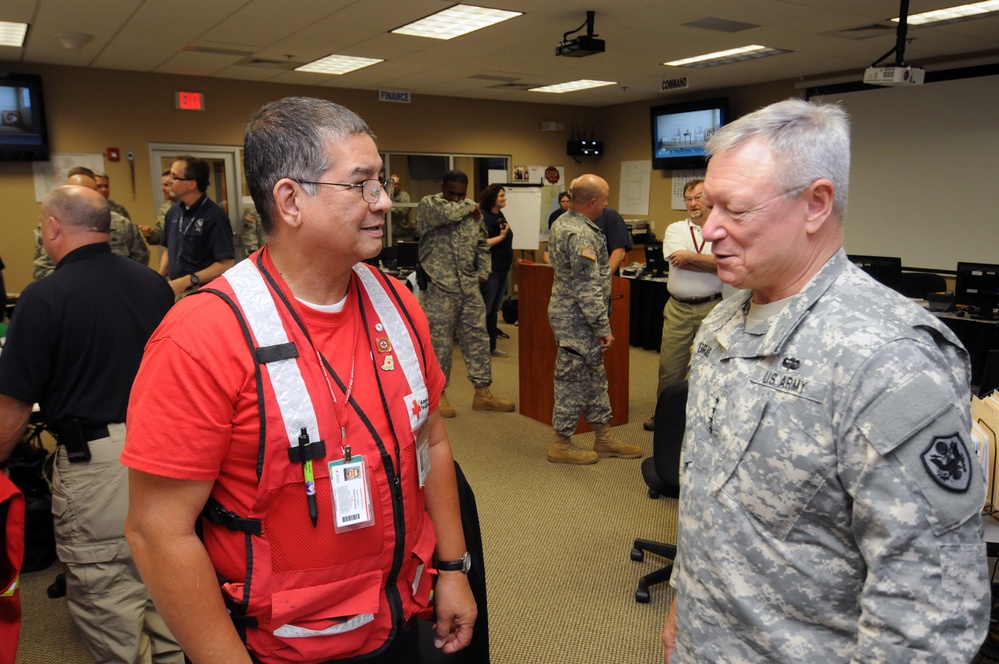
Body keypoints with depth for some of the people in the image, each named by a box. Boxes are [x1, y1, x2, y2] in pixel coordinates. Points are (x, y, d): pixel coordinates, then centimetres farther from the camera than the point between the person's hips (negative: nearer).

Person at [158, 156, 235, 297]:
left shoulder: (214, 216, -15)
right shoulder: (173, 212, 6)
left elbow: (226, 264, -19)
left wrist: (187, 281, -20)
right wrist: (159, 278, 2)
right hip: (174, 289, 6)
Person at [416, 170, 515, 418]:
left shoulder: (472, 211, 13)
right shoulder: (428, 205, -4)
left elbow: (482, 246, 21)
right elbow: (446, 213, -26)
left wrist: (483, 272, 7)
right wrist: (469, 208, -7)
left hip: (469, 288, 6)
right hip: (439, 288, -5)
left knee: (477, 339, 9)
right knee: (439, 343, 2)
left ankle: (482, 393, 19)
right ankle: (438, 395, 16)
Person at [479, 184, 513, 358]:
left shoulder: (500, 215, 12)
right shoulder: (483, 216, -14)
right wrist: (501, 236, -19)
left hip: (502, 268, 9)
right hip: (490, 269, -9)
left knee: (494, 309, 13)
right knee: (484, 310, -2)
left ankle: (492, 346, 21)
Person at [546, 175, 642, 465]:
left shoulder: (561, 222, 8)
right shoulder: (581, 235, -23)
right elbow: (588, 289, -25)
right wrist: (604, 328, -19)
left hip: (565, 309, 10)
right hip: (578, 319, -10)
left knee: (594, 376, 17)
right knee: (573, 379, 1)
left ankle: (604, 439, 27)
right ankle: (562, 444, 14)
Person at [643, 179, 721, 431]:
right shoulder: (675, 229, 4)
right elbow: (693, 263, -11)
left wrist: (691, 256, -16)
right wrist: (712, 263, -10)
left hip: (711, 307, -1)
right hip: (678, 308, 1)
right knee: (670, 364, 6)